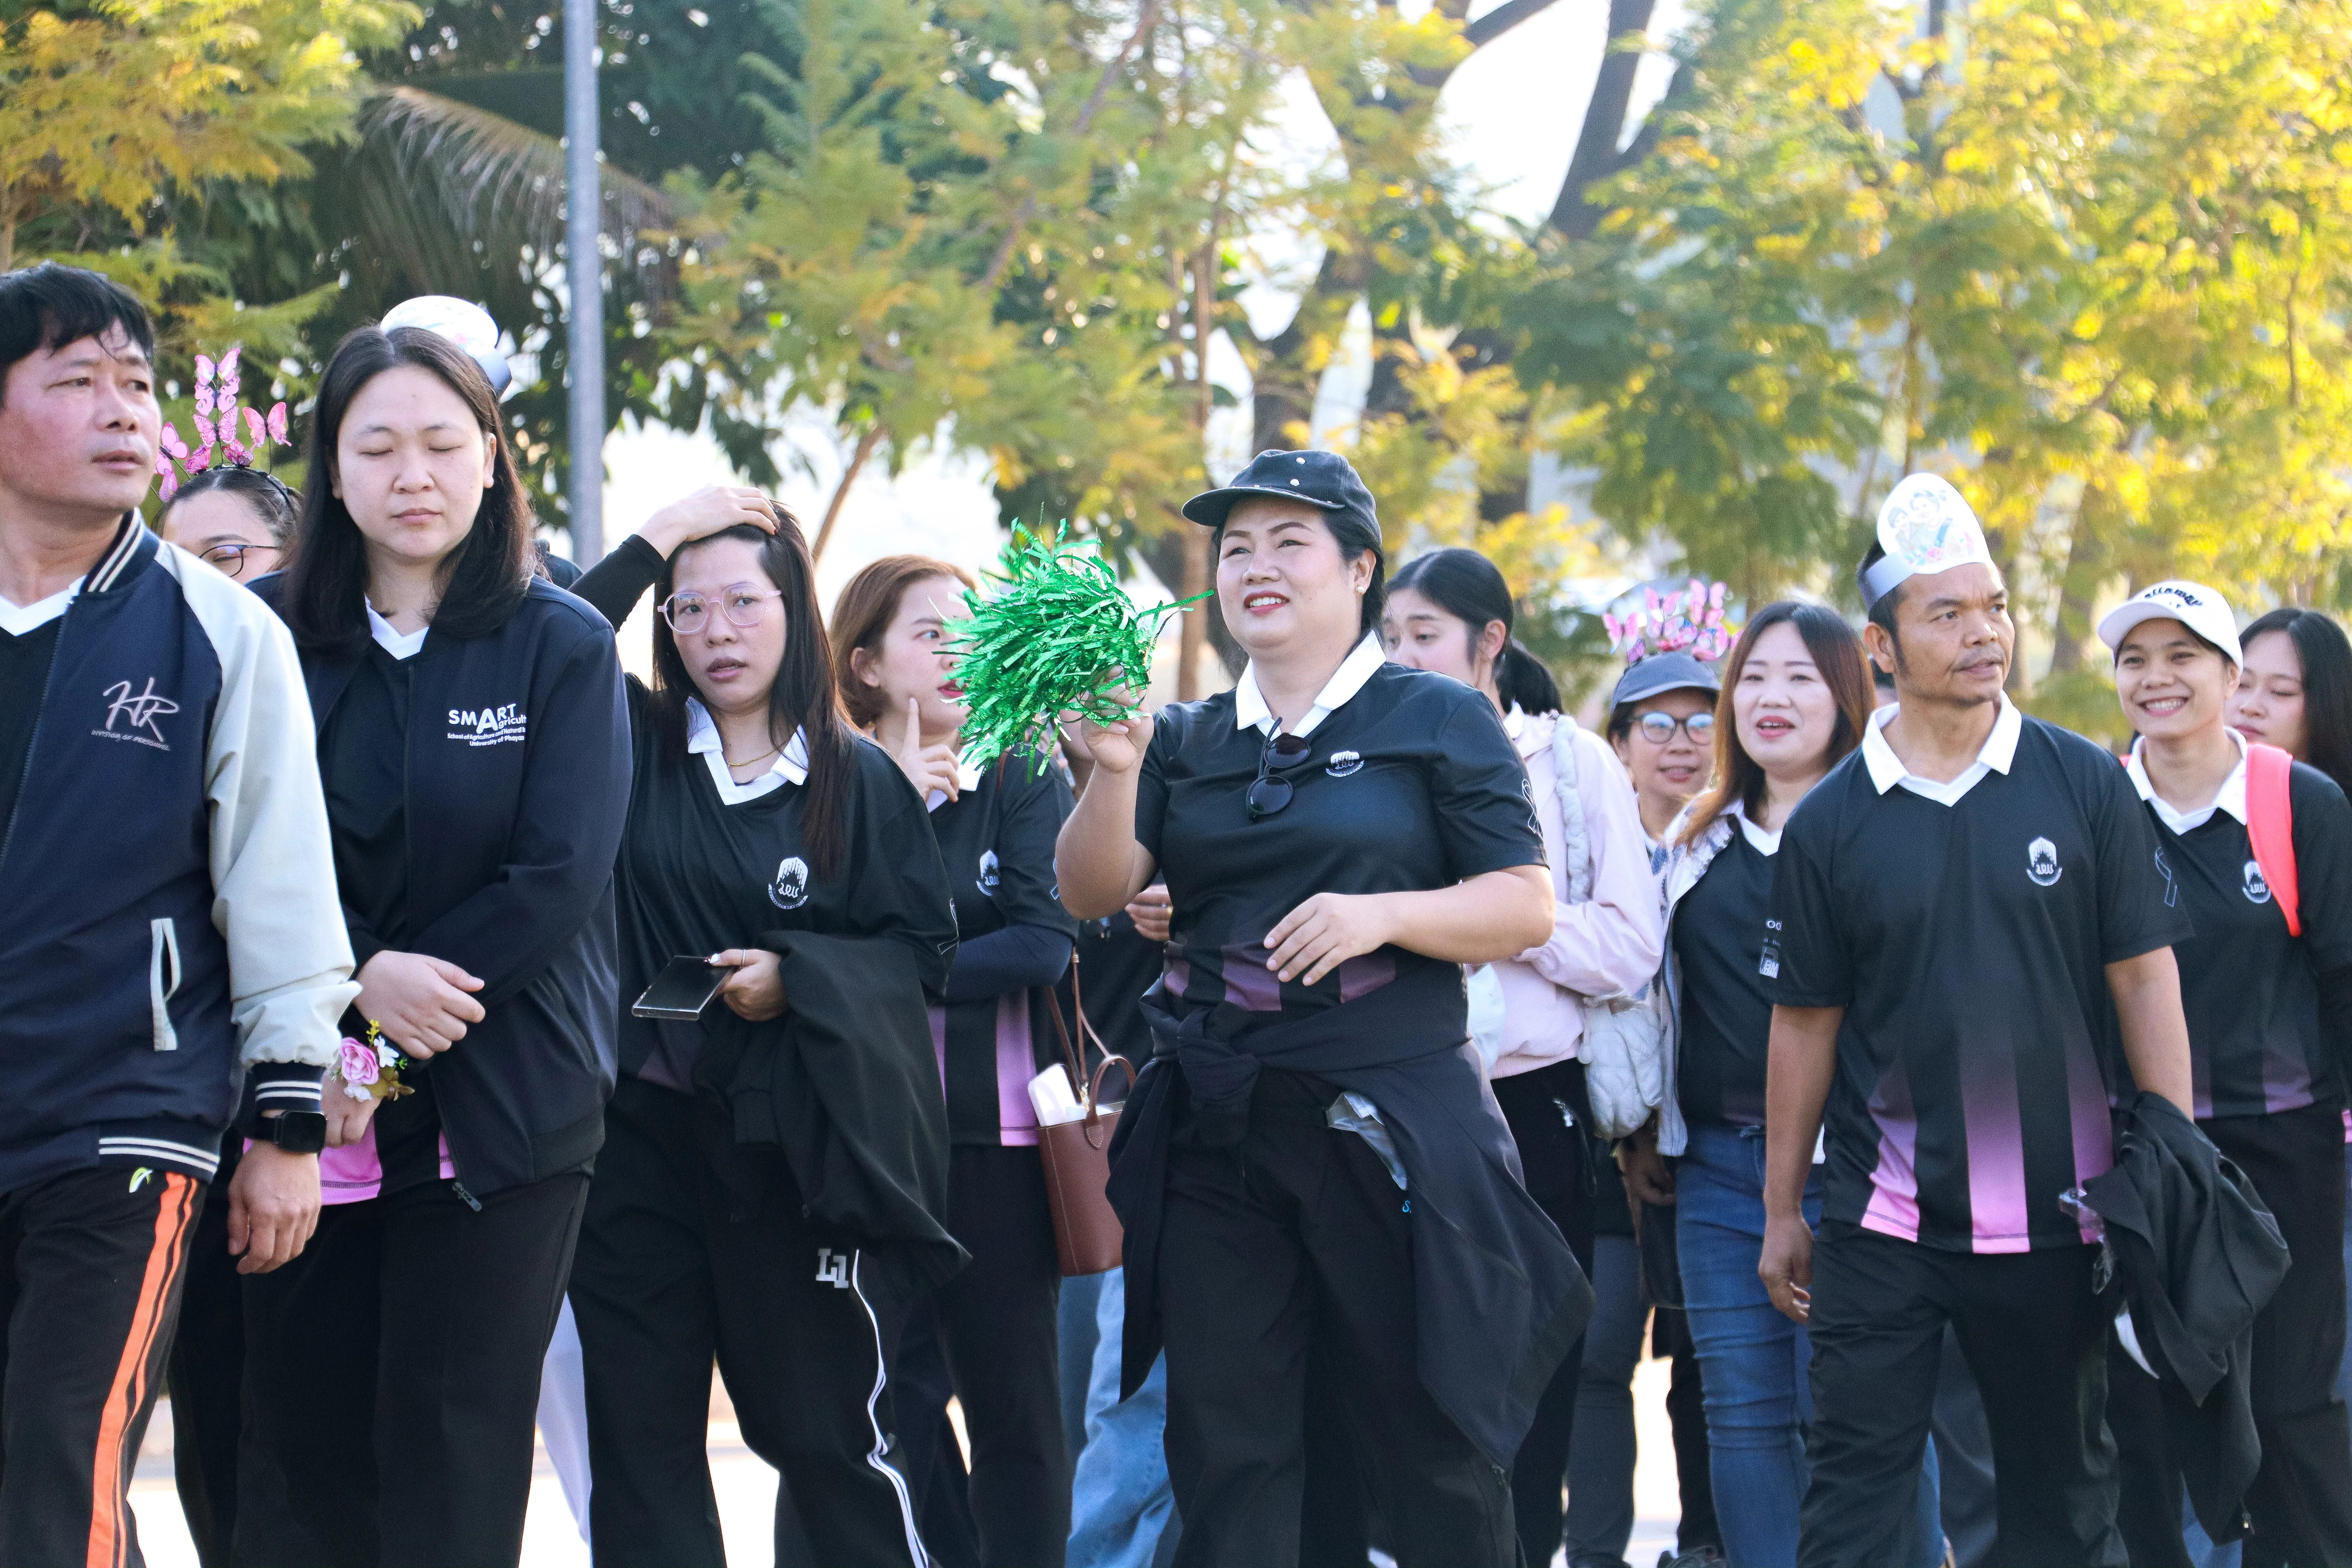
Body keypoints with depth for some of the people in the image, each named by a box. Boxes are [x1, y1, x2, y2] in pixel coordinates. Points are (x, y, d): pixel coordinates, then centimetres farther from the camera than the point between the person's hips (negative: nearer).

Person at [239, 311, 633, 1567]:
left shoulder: (561, 647, 0)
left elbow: (556, 881, -8)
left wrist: (387, 1055, -12)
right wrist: (360, 978, -16)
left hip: (494, 1112, -2)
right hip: (311, 1099, 2)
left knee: (453, 1460, -1)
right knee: (300, 1444, 2)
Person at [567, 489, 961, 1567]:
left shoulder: (859, 780, 3)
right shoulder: (635, 745, 6)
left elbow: (925, 947, 3)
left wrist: (799, 976, -13)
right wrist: (659, 538, -9)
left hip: (792, 1145, -2)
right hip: (640, 1130, 2)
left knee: (829, 1430, 2)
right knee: (638, 1433, 5)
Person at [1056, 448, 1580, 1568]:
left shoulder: (1438, 721, 2)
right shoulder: (1187, 741, 14)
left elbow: (1526, 908, -4)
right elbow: (1091, 893, 3)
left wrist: (1380, 913, -19)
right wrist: (1115, 772, -14)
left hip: (1389, 1127, -4)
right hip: (1213, 1131, 4)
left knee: (1435, 1442, 1)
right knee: (1226, 1455, 6)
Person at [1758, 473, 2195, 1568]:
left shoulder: (2085, 786, -1)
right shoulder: (1829, 822, 0)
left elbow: (2145, 982, 1)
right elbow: (1805, 1024, 6)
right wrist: (1781, 1213, 7)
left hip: (2060, 1211, 0)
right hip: (1885, 1220, 0)